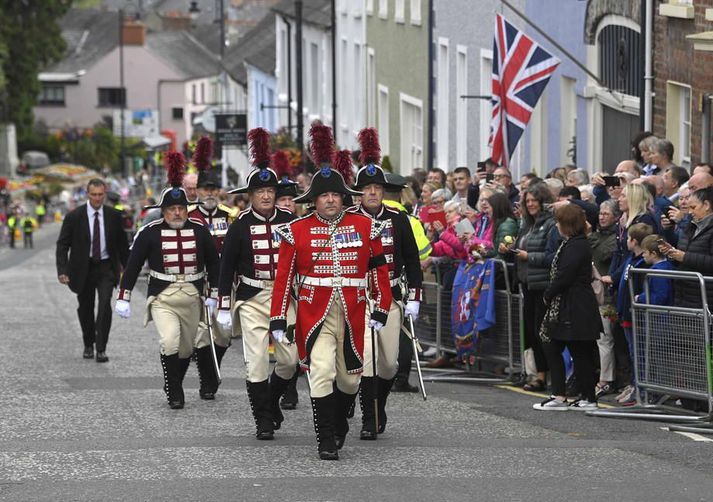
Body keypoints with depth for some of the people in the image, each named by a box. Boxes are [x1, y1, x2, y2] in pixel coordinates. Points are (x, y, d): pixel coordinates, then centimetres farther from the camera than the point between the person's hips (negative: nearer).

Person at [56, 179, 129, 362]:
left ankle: (101, 349, -14)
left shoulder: (114, 216, 0)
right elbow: (62, 245, -5)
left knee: (105, 304, -16)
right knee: (85, 308, 11)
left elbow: (122, 244, 10)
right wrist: (62, 270, -15)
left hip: (106, 267, 0)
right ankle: (88, 345, 32)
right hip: (83, 269, 0)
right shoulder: (74, 217, -6)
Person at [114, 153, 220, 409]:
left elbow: (213, 262, 13)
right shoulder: (150, 233, -6)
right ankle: (174, 395, -11)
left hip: (192, 298, 3)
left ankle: (174, 386, 38)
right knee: (170, 342, -22)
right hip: (162, 298, -3)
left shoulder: (199, 230, 2)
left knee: (186, 348, 14)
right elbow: (132, 265, -1)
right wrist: (123, 298, -3)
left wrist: (214, 295, 11)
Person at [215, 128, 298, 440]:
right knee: (257, 362, -6)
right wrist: (223, 307, -3)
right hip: (251, 299, -2)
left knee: (290, 359, 0)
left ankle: (272, 399, 28)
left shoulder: (289, 221, 3)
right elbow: (226, 267, 0)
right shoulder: (241, 225, -2)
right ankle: (263, 420, 4)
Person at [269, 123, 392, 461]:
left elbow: (379, 269, 8)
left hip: (352, 315, 3)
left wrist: (381, 309, 4)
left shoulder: (365, 227, 4)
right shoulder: (297, 231, -1)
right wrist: (278, 318, -3)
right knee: (322, 374, -13)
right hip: (314, 315, -2)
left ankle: (339, 424, 38)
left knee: (350, 377, 12)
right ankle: (326, 442, -7)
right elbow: (284, 277, 1)